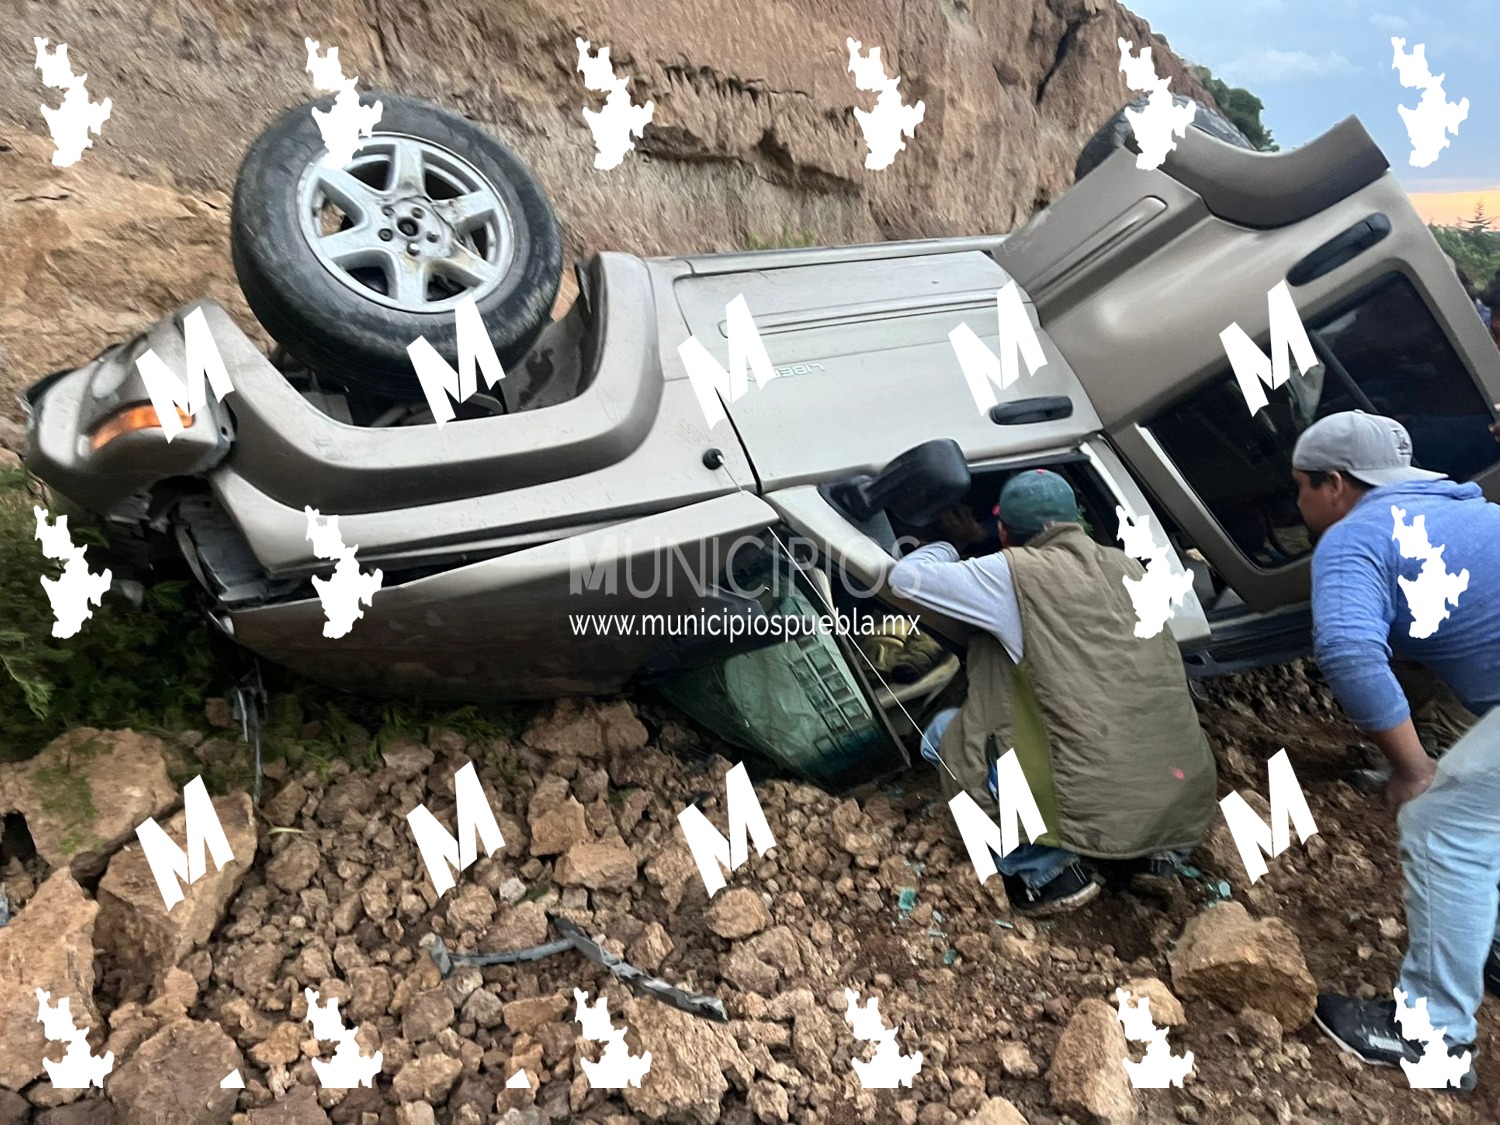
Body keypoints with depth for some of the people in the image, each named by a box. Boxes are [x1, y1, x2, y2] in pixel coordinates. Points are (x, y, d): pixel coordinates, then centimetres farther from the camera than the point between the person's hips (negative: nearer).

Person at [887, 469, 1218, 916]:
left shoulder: (1015, 574, -7)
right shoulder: (1125, 565, 12)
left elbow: (906, 577, 1)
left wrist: (948, 547, 21)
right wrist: (978, 545, 35)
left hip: (1105, 811, -6)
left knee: (944, 734, 10)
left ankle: (1046, 870, 6)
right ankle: (1158, 848, 21)